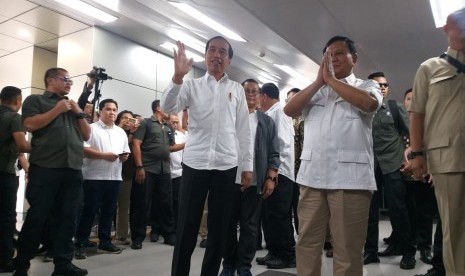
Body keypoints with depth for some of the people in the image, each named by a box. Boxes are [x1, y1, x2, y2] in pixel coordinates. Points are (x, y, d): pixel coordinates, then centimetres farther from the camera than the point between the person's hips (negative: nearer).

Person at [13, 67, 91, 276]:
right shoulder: (35, 100, 10)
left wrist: (79, 113, 6)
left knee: (67, 219, 5)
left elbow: (87, 135, 18)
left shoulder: (73, 106, 23)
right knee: (37, 217, -1)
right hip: (45, 169, -4)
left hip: (74, 170, 5)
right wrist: (57, 110, -5)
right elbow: (29, 125, -8)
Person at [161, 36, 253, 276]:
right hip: (195, 164, -1)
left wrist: (247, 166, 5)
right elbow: (168, 108, -6)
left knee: (219, 228, 9)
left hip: (226, 166, 2)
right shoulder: (192, 85, 8)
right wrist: (178, 76, -19)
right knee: (186, 227, 3)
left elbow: (243, 130, 9)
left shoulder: (237, 90, 11)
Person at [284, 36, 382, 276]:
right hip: (312, 175, 4)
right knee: (307, 243, 9)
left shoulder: (367, 86, 11)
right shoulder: (315, 91, 20)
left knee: (348, 249, 4)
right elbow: (289, 110, 6)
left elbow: (369, 103, -12)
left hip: (350, 177, -3)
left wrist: (331, 79, -4)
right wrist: (319, 82, 1)